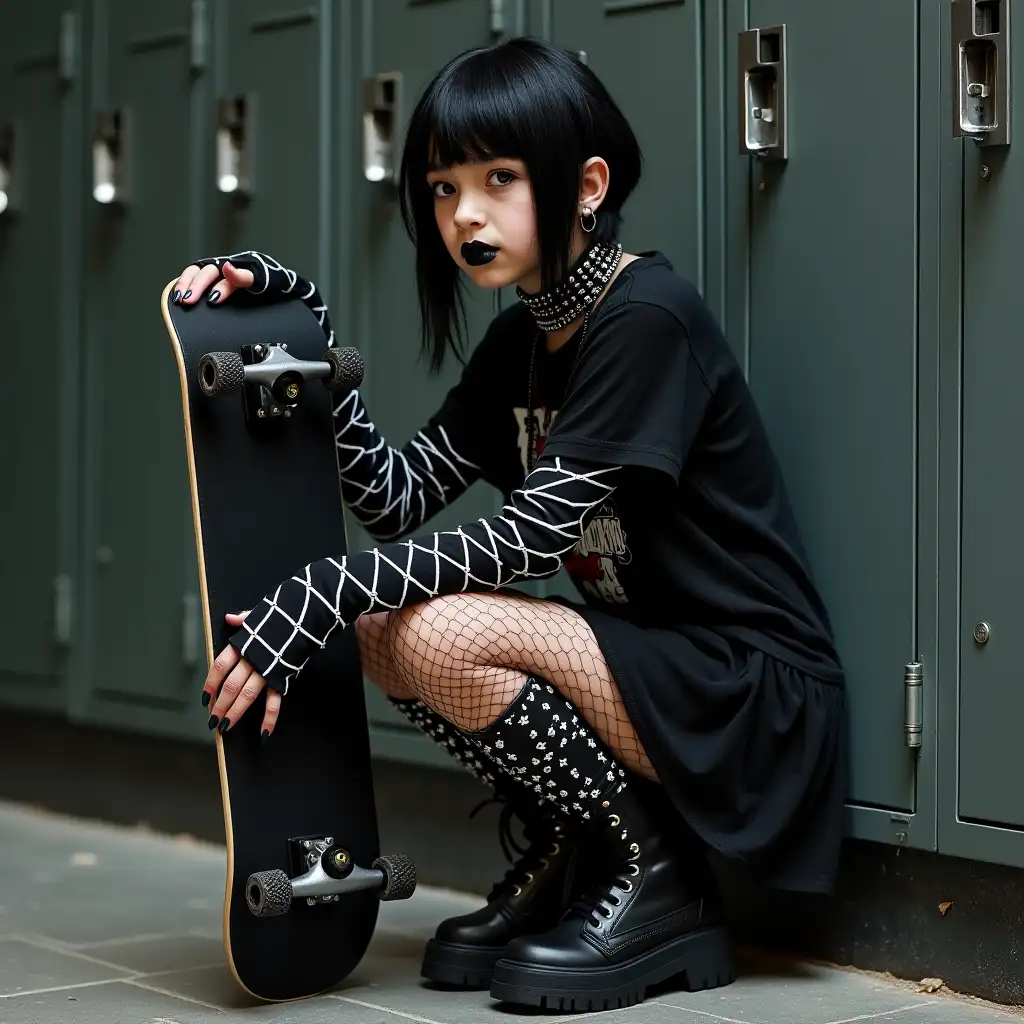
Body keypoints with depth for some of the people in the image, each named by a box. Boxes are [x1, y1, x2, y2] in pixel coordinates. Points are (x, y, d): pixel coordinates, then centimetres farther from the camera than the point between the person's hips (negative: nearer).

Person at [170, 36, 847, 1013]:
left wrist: (322, 591, -26)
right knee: (380, 625, -1)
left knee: (442, 632, -24)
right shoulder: (522, 338, 10)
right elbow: (395, 499, 2)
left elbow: (529, 533, -22)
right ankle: (564, 856, 11)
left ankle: (656, 885, -6)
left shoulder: (648, 317, -16)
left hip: (754, 699, -9)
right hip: (648, 660, 9)